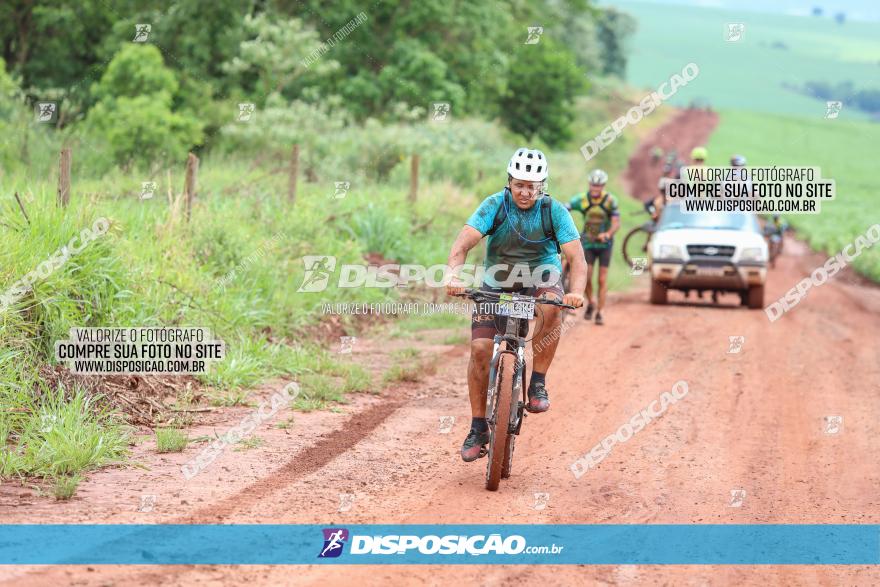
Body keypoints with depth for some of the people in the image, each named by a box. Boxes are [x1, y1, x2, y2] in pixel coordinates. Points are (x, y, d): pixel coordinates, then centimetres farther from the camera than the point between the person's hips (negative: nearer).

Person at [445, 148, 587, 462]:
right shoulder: (495, 205, -17)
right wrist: (454, 277, -47)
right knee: (480, 348, -13)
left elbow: (576, 257, -23)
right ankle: (478, 428, 1)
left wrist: (576, 292, -43)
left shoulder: (554, 210, -16)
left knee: (552, 307, -36)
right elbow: (462, 244, -27)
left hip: (540, 279, -1)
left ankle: (538, 383, -19)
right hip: (497, 283, 1)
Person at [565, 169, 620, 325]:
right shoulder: (582, 199, -10)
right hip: (588, 243, 1)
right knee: (586, 276, -9)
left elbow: (616, 223, -20)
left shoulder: (610, 201, -13)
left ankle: (599, 313, 4)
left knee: (602, 280, -3)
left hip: (604, 244, -1)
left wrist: (608, 234, -39)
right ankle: (590, 304, 16)